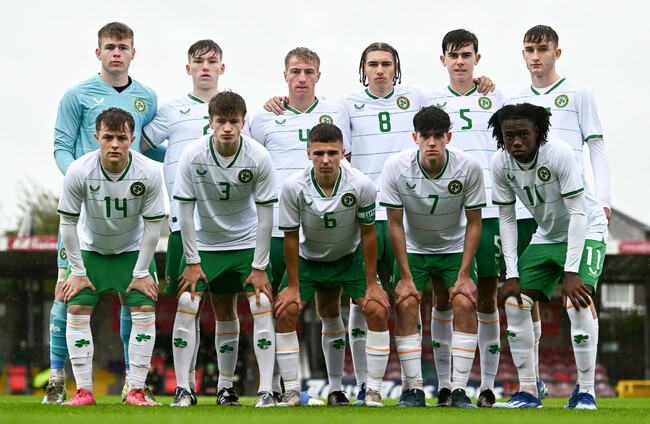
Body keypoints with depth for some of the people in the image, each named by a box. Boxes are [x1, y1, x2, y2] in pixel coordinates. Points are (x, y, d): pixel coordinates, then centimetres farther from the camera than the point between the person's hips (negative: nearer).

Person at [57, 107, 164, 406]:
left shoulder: (149, 173, -25)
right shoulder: (79, 171, -27)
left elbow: (152, 224, -14)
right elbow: (68, 221, -14)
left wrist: (141, 272, -12)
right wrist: (77, 271, -12)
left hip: (133, 249, 0)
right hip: (90, 249, 0)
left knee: (144, 309, -12)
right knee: (77, 308, -11)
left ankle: (136, 390, -6)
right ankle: (83, 390, -5)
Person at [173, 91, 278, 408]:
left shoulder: (259, 158, -17)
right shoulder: (192, 155, -17)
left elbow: (265, 213, -10)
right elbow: (185, 210, -9)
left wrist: (259, 267, -11)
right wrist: (192, 262, -9)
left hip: (247, 242, -1)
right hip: (205, 243, 1)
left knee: (262, 305, -12)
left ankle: (266, 390, -10)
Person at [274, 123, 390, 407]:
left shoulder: (361, 185, -25)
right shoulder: (294, 187, -25)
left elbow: (368, 233, -13)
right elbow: (291, 237, -14)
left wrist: (371, 284, -10)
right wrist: (292, 286, -11)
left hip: (350, 257, 0)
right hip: (308, 258, 0)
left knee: (377, 310, -16)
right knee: (285, 312, -15)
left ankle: (374, 391, -5)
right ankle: (292, 391, -4)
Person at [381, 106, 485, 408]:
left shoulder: (469, 168, -22)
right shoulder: (396, 167, -22)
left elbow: (473, 223, -11)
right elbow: (395, 224, -13)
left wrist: (464, 275, -15)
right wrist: (405, 277, -15)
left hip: (455, 247, 0)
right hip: (413, 249, 0)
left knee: (464, 303, -17)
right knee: (405, 305, -16)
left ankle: (459, 390, -13)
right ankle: (414, 390, -9)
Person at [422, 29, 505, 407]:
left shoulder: (495, 99, 11)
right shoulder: (430, 102, 10)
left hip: (489, 209, 0)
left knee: (487, 297, 0)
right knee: (443, 299, 0)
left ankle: (488, 385, 4)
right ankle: (444, 384, 6)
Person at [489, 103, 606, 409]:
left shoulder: (559, 154, -29)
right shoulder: (501, 163, -13)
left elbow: (578, 214, -27)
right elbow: (507, 220, -4)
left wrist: (571, 272, -31)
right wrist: (512, 274, -10)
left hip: (585, 232, -6)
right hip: (546, 236, 6)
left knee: (577, 300, -25)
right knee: (514, 301, -6)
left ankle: (586, 391, -15)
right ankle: (528, 392, 4)